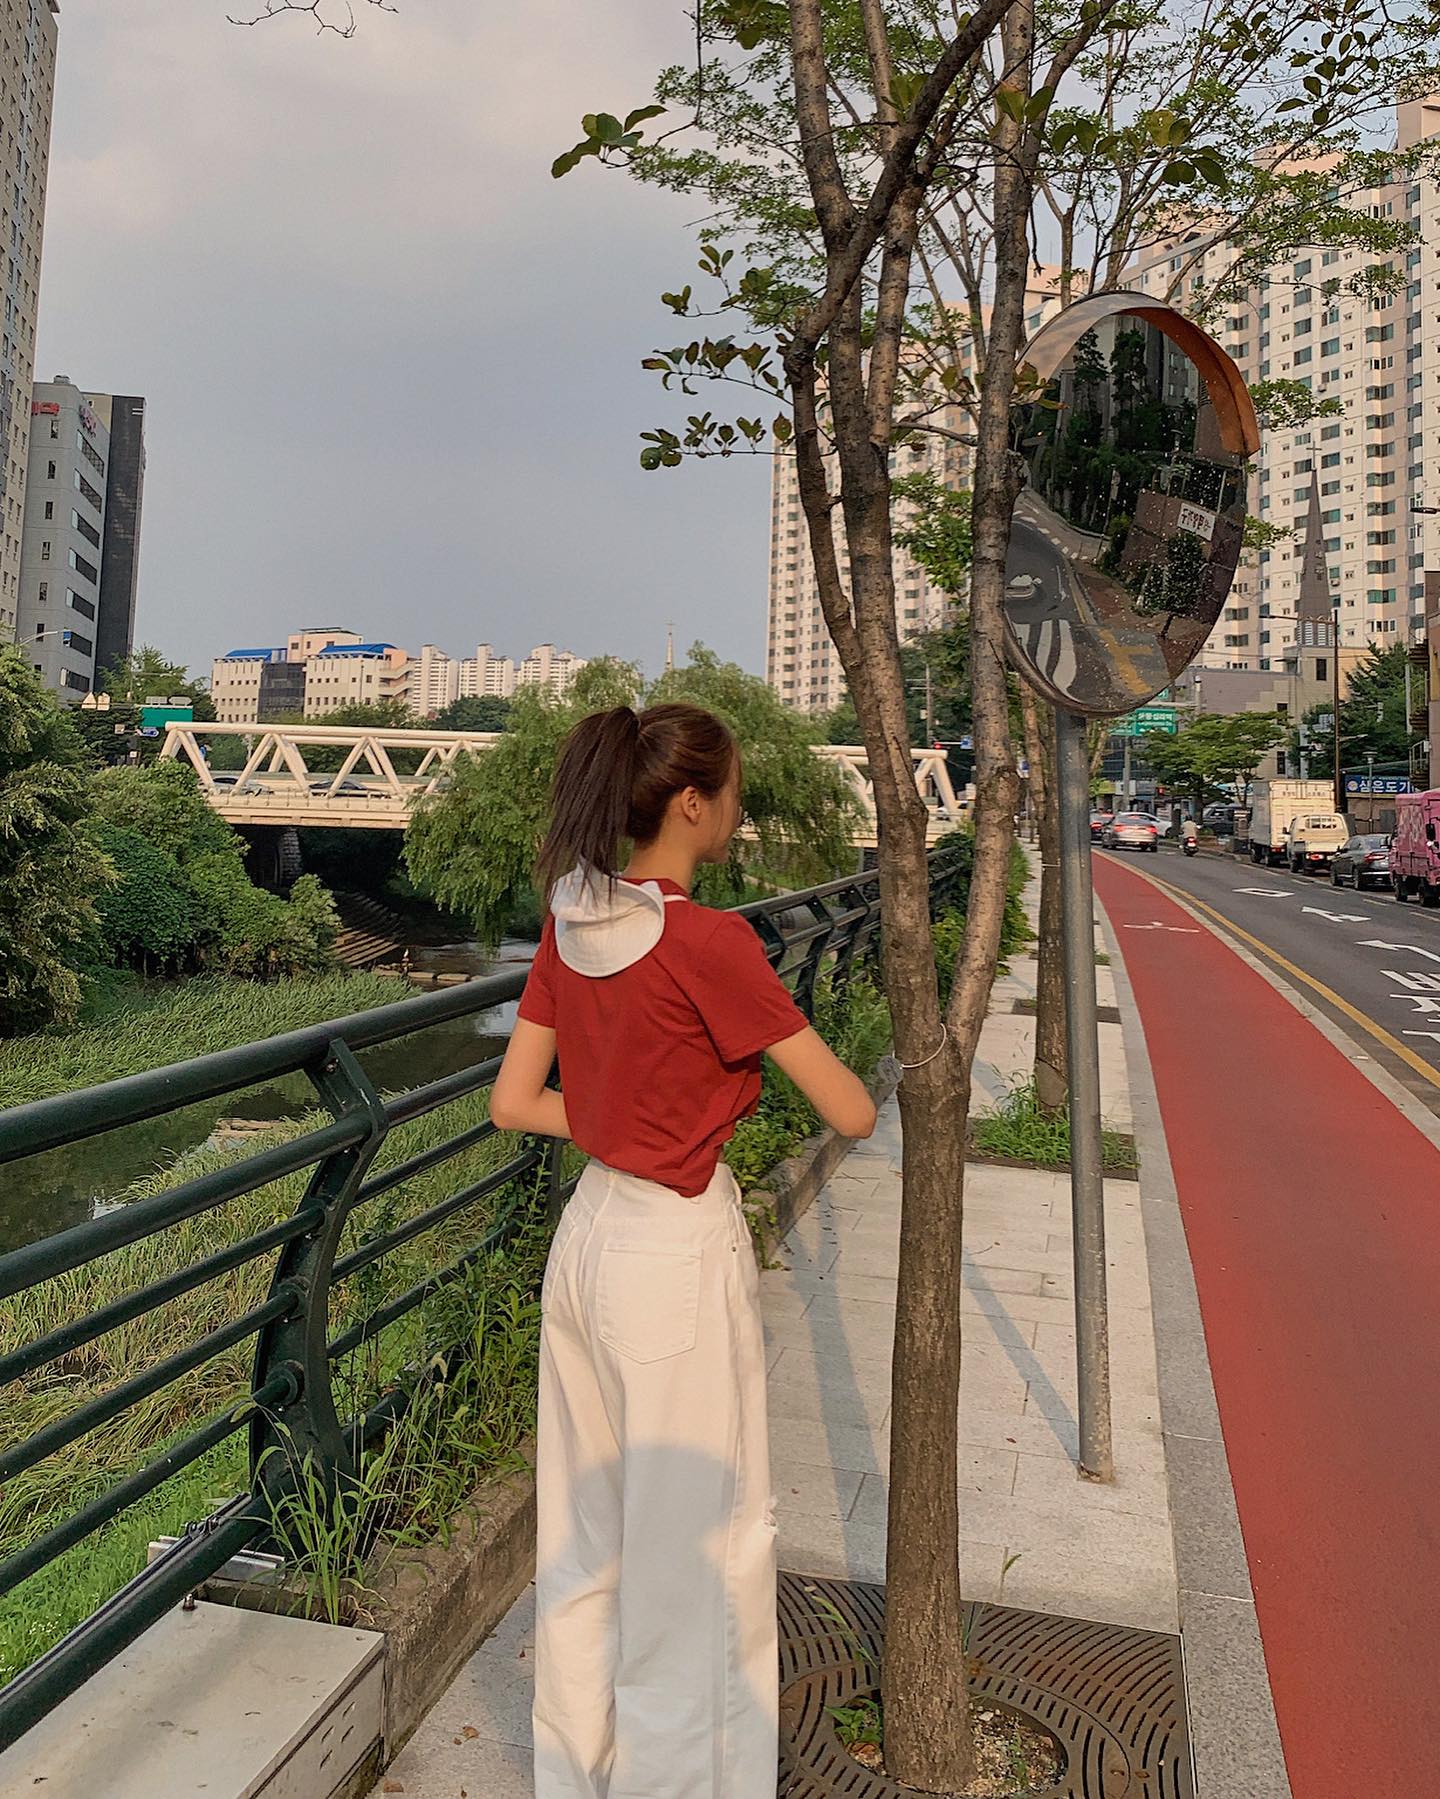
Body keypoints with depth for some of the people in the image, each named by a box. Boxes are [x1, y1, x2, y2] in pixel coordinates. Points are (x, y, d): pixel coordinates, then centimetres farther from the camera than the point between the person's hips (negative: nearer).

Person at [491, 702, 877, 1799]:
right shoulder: (710, 943, -22)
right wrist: (866, 1083, 4)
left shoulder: (572, 926, 0)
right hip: (680, 1255, -8)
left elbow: (513, 1103, 5)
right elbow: (852, 1114, -18)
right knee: (698, 1544, 13)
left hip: (588, 1234, 8)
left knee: (588, 1524, 24)